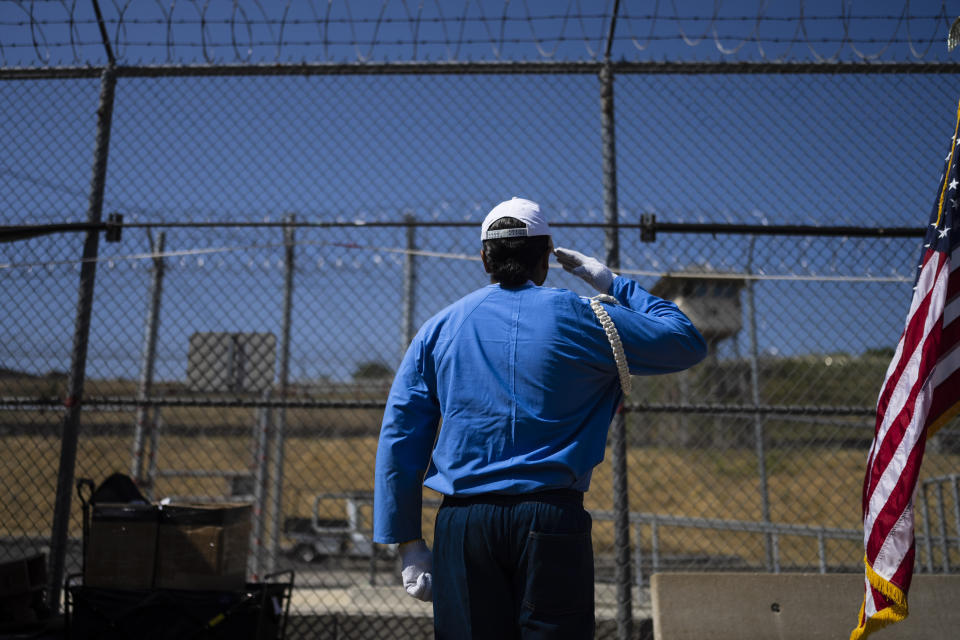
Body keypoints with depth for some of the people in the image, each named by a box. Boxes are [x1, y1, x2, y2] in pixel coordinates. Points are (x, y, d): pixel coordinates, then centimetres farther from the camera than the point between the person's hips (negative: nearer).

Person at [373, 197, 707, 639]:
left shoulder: (438, 329, 9)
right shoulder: (581, 318, 3)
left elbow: (399, 437, 5)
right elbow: (688, 342, 13)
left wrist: (408, 543, 8)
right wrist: (613, 283, 20)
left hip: (462, 523, 3)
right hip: (552, 518, -2)